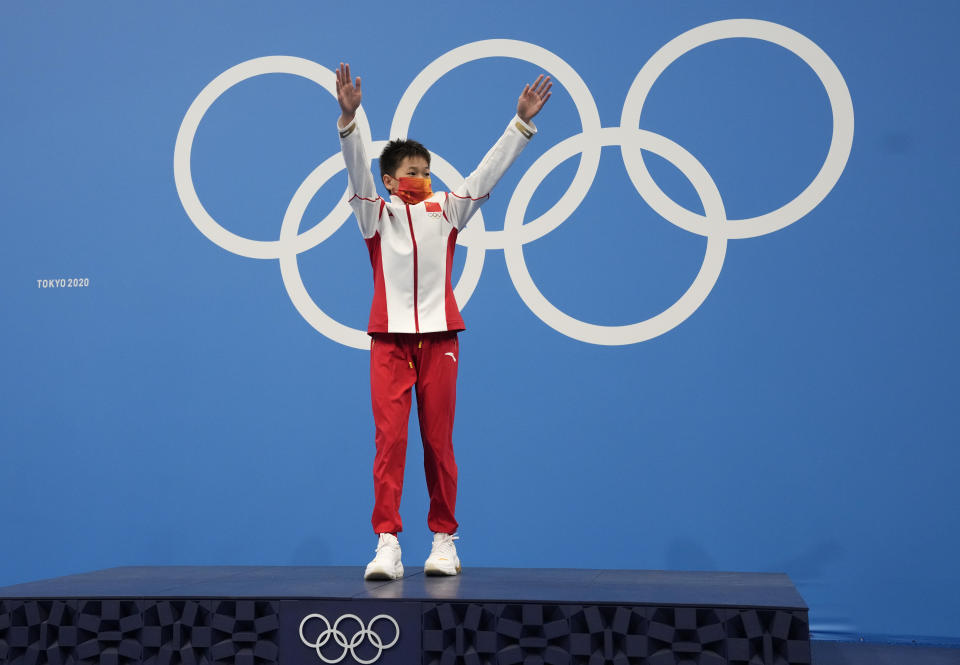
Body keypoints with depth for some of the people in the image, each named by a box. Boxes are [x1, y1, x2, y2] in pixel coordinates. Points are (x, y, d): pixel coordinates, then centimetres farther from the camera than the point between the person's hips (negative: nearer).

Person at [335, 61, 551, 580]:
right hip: (388, 337, -1)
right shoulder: (376, 212, 8)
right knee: (389, 438, -7)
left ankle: (444, 541, 14)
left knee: (439, 440, 4)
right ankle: (387, 543, -7)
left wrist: (522, 122, 5)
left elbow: (489, 170, 10)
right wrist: (348, 118, -21)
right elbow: (356, 168, -6)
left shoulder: (447, 208, 12)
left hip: (439, 335, 1)